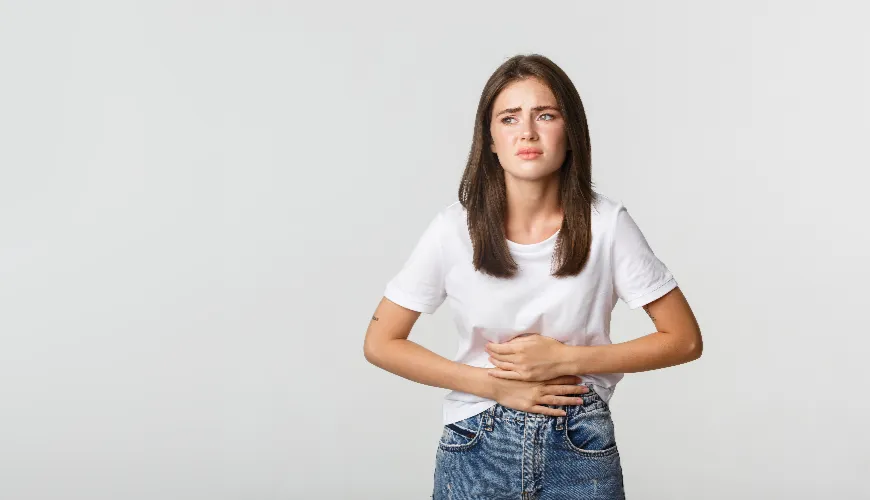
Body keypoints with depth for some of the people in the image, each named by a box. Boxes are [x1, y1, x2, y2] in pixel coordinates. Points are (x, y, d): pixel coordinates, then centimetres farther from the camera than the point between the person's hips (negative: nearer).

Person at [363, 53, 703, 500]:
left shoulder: (607, 224, -11)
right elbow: (380, 343, -4)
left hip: (581, 451, 0)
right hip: (476, 449, 1)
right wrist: (496, 384, -13)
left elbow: (684, 339, -6)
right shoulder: (455, 229, -10)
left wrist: (565, 359, -16)